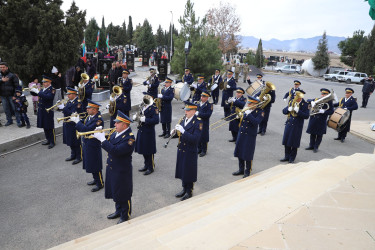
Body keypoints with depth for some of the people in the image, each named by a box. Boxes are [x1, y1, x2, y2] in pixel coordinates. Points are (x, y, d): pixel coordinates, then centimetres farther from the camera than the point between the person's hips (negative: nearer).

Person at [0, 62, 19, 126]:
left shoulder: (12, 75, -4)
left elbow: (17, 85, -7)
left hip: (11, 95, -5)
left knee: (15, 108, 1)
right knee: (6, 109, 10)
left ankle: (19, 120, 15)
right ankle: (9, 120, 20)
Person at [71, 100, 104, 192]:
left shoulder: (98, 119, -23)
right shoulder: (89, 116, 6)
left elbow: (87, 130, -30)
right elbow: (83, 125, 11)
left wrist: (77, 121, -23)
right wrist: (77, 120, -5)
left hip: (93, 146, -9)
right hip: (86, 144, 9)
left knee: (95, 165, 1)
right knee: (90, 163, 20)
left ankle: (100, 183, 15)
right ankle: (96, 179, 37)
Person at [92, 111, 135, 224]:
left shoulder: (129, 138, -25)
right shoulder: (116, 133, 2)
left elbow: (116, 151, -33)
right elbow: (109, 145, 9)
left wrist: (102, 139, -29)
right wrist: (101, 136, -8)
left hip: (122, 171, -8)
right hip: (112, 168, 9)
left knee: (123, 194, 8)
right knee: (115, 191, 23)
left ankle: (125, 216, 28)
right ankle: (118, 211, 45)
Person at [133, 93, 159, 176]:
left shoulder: (154, 108, -15)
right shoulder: (144, 107, 12)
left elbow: (156, 120, -23)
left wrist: (145, 119, -27)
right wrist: (136, 117, 4)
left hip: (149, 132, -9)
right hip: (141, 131, 9)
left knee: (149, 151, 1)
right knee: (143, 149, 16)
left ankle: (151, 167, 15)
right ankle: (146, 165, 31)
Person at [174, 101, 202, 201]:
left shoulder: (198, 122, -17)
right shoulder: (183, 119, 5)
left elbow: (195, 139, -26)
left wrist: (183, 131, -33)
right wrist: (175, 131, -9)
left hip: (190, 152, -7)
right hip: (181, 150, 7)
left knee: (189, 172, 6)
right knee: (182, 170, 17)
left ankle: (189, 191, 24)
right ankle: (184, 189, 36)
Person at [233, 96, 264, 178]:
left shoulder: (260, 112, -9)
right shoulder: (247, 110, 7)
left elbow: (256, 122, -23)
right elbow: (242, 119, 9)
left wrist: (248, 114, -25)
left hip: (250, 136, -6)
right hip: (241, 134, 6)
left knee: (248, 155, 2)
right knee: (240, 152, 13)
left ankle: (247, 172, 19)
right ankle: (241, 169, 29)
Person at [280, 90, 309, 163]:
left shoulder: (305, 104, -8)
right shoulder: (291, 101, 5)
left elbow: (306, 116, -15)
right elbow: (284, 111, 6)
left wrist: (298, 111, -25)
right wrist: (288, 109, -15)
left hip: (297, 126, -4)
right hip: (289, 124, 4)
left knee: (294, 143, 3)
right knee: (286, 141, 9)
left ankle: (292, 158, 16)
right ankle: (287, 156, 24)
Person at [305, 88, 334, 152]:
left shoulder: (329, 102, -4)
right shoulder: (317, 99, 6)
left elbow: (331, 112, -10)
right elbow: (308, 100, 8)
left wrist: (323, 111, -24)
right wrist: (312, 102, -13)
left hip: (321, 121, -3)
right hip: (313, 119, 4)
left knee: (319, 135, 6)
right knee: (312, 133, 13)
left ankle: (316, 147, 18)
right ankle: (311, 146, 26)